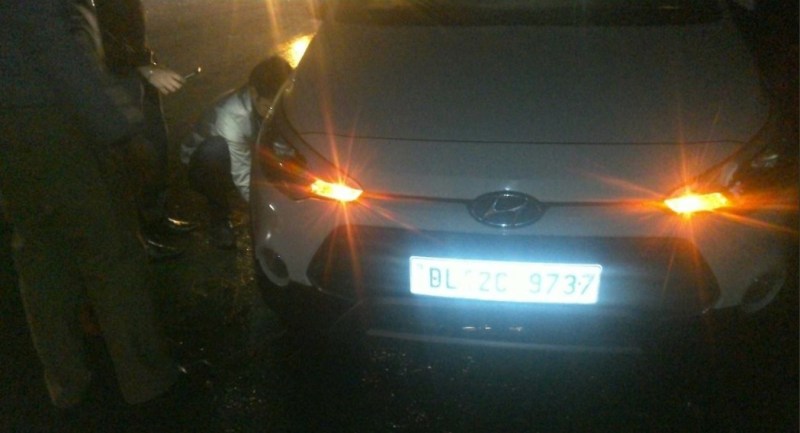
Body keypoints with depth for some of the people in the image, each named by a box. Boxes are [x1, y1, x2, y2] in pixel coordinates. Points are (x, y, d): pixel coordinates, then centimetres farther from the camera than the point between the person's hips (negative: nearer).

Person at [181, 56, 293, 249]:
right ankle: (219, 216, -14)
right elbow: (245, 181, -39)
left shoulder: (276, 105, -20)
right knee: (216, 149, -41)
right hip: (208, 166, -5)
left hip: (248, 155, 5)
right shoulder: (231, 117, -38)